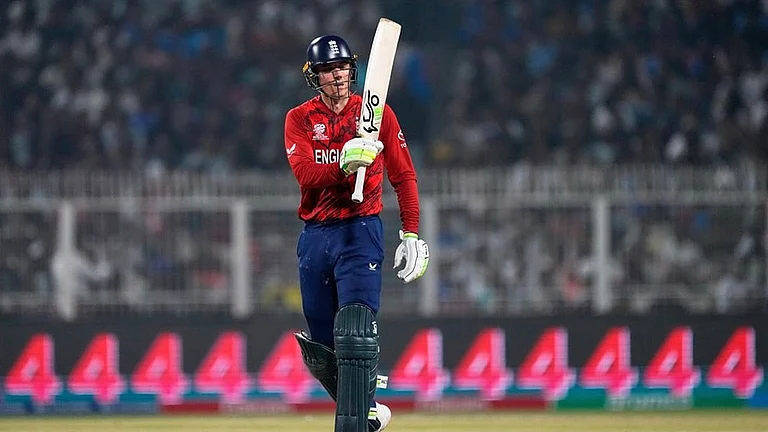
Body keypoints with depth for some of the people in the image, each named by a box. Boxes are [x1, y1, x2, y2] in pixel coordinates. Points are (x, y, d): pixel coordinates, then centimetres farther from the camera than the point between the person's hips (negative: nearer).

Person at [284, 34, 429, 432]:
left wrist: (410, 235, -1)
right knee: (322, 348, 7)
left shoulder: (377, 113, 3)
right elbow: (306, 175, -11)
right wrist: (345, 164, -29)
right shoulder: (299, 119, 5)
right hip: (315, 236, 3)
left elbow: (403, 176, 6)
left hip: (361, 230, -3)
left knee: (355, 333, -20)